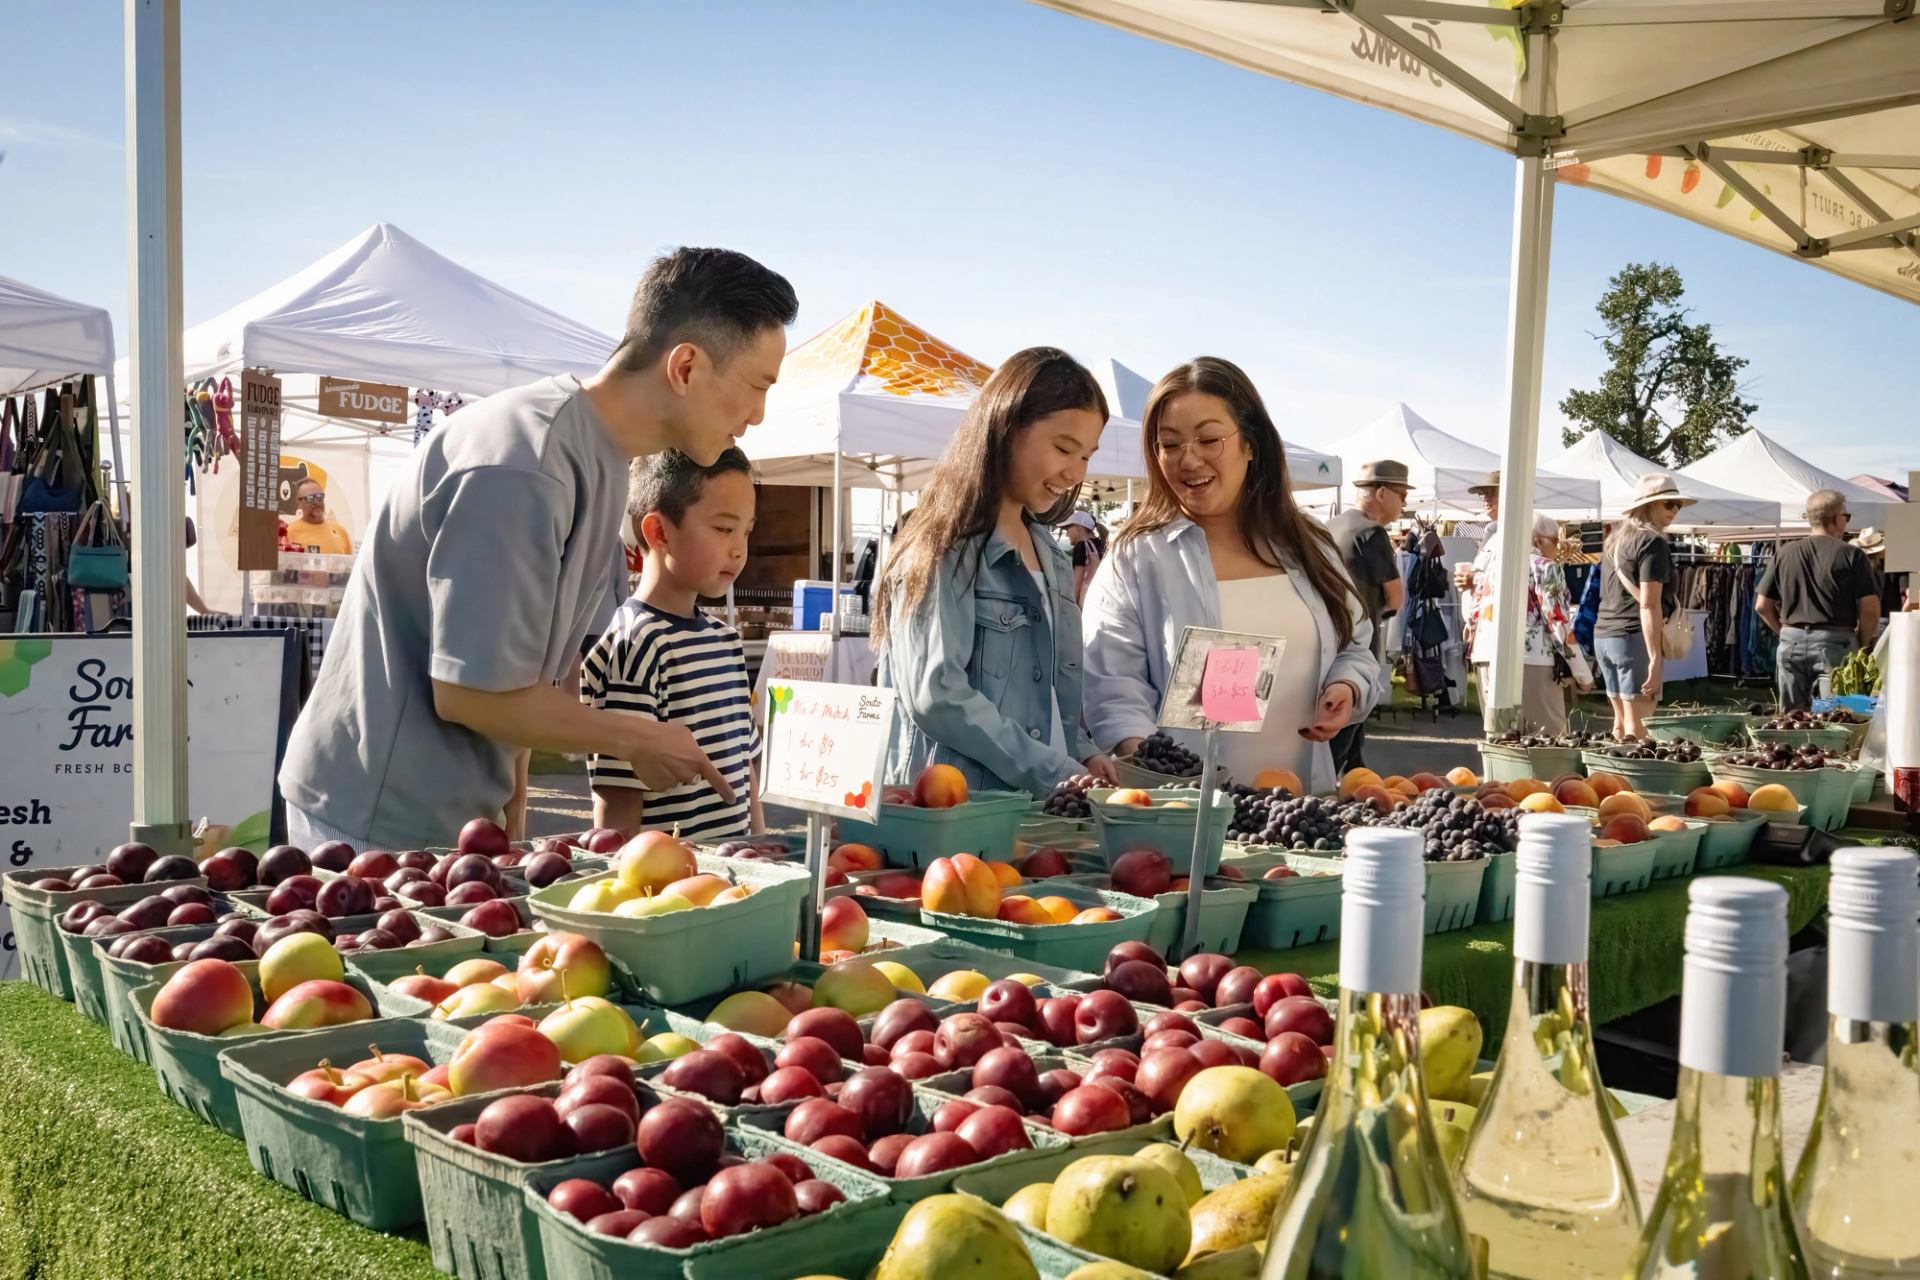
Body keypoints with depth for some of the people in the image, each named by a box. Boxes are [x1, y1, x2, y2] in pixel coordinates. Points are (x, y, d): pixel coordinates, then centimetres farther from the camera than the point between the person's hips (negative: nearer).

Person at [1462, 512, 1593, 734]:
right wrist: (1583, 674, -3)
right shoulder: (1545, 567, -2)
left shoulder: (1496, 561, 18)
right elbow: (1558, 622, -7)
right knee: (1548, 738, -3)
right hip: (1532, 657, -7)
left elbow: (1474, 607, 19)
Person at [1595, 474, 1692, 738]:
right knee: (1635, 721, -8)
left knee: (1620, 719, 11)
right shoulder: (1652, 542, -8)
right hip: (1633, 637, -8)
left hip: (1603, 634, 8)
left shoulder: (1614, 540, 17)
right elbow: (1649, 605, -15)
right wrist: (1655, 657, -18)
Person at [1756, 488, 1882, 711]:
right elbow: (1870, 609, -8)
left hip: (1791, 643, 3)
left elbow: (1762, 606, 7)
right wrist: (1862, 646, 6)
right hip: (1835, 642, -3)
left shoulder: (1785, 554, 6)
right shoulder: (1851, 555, -4)